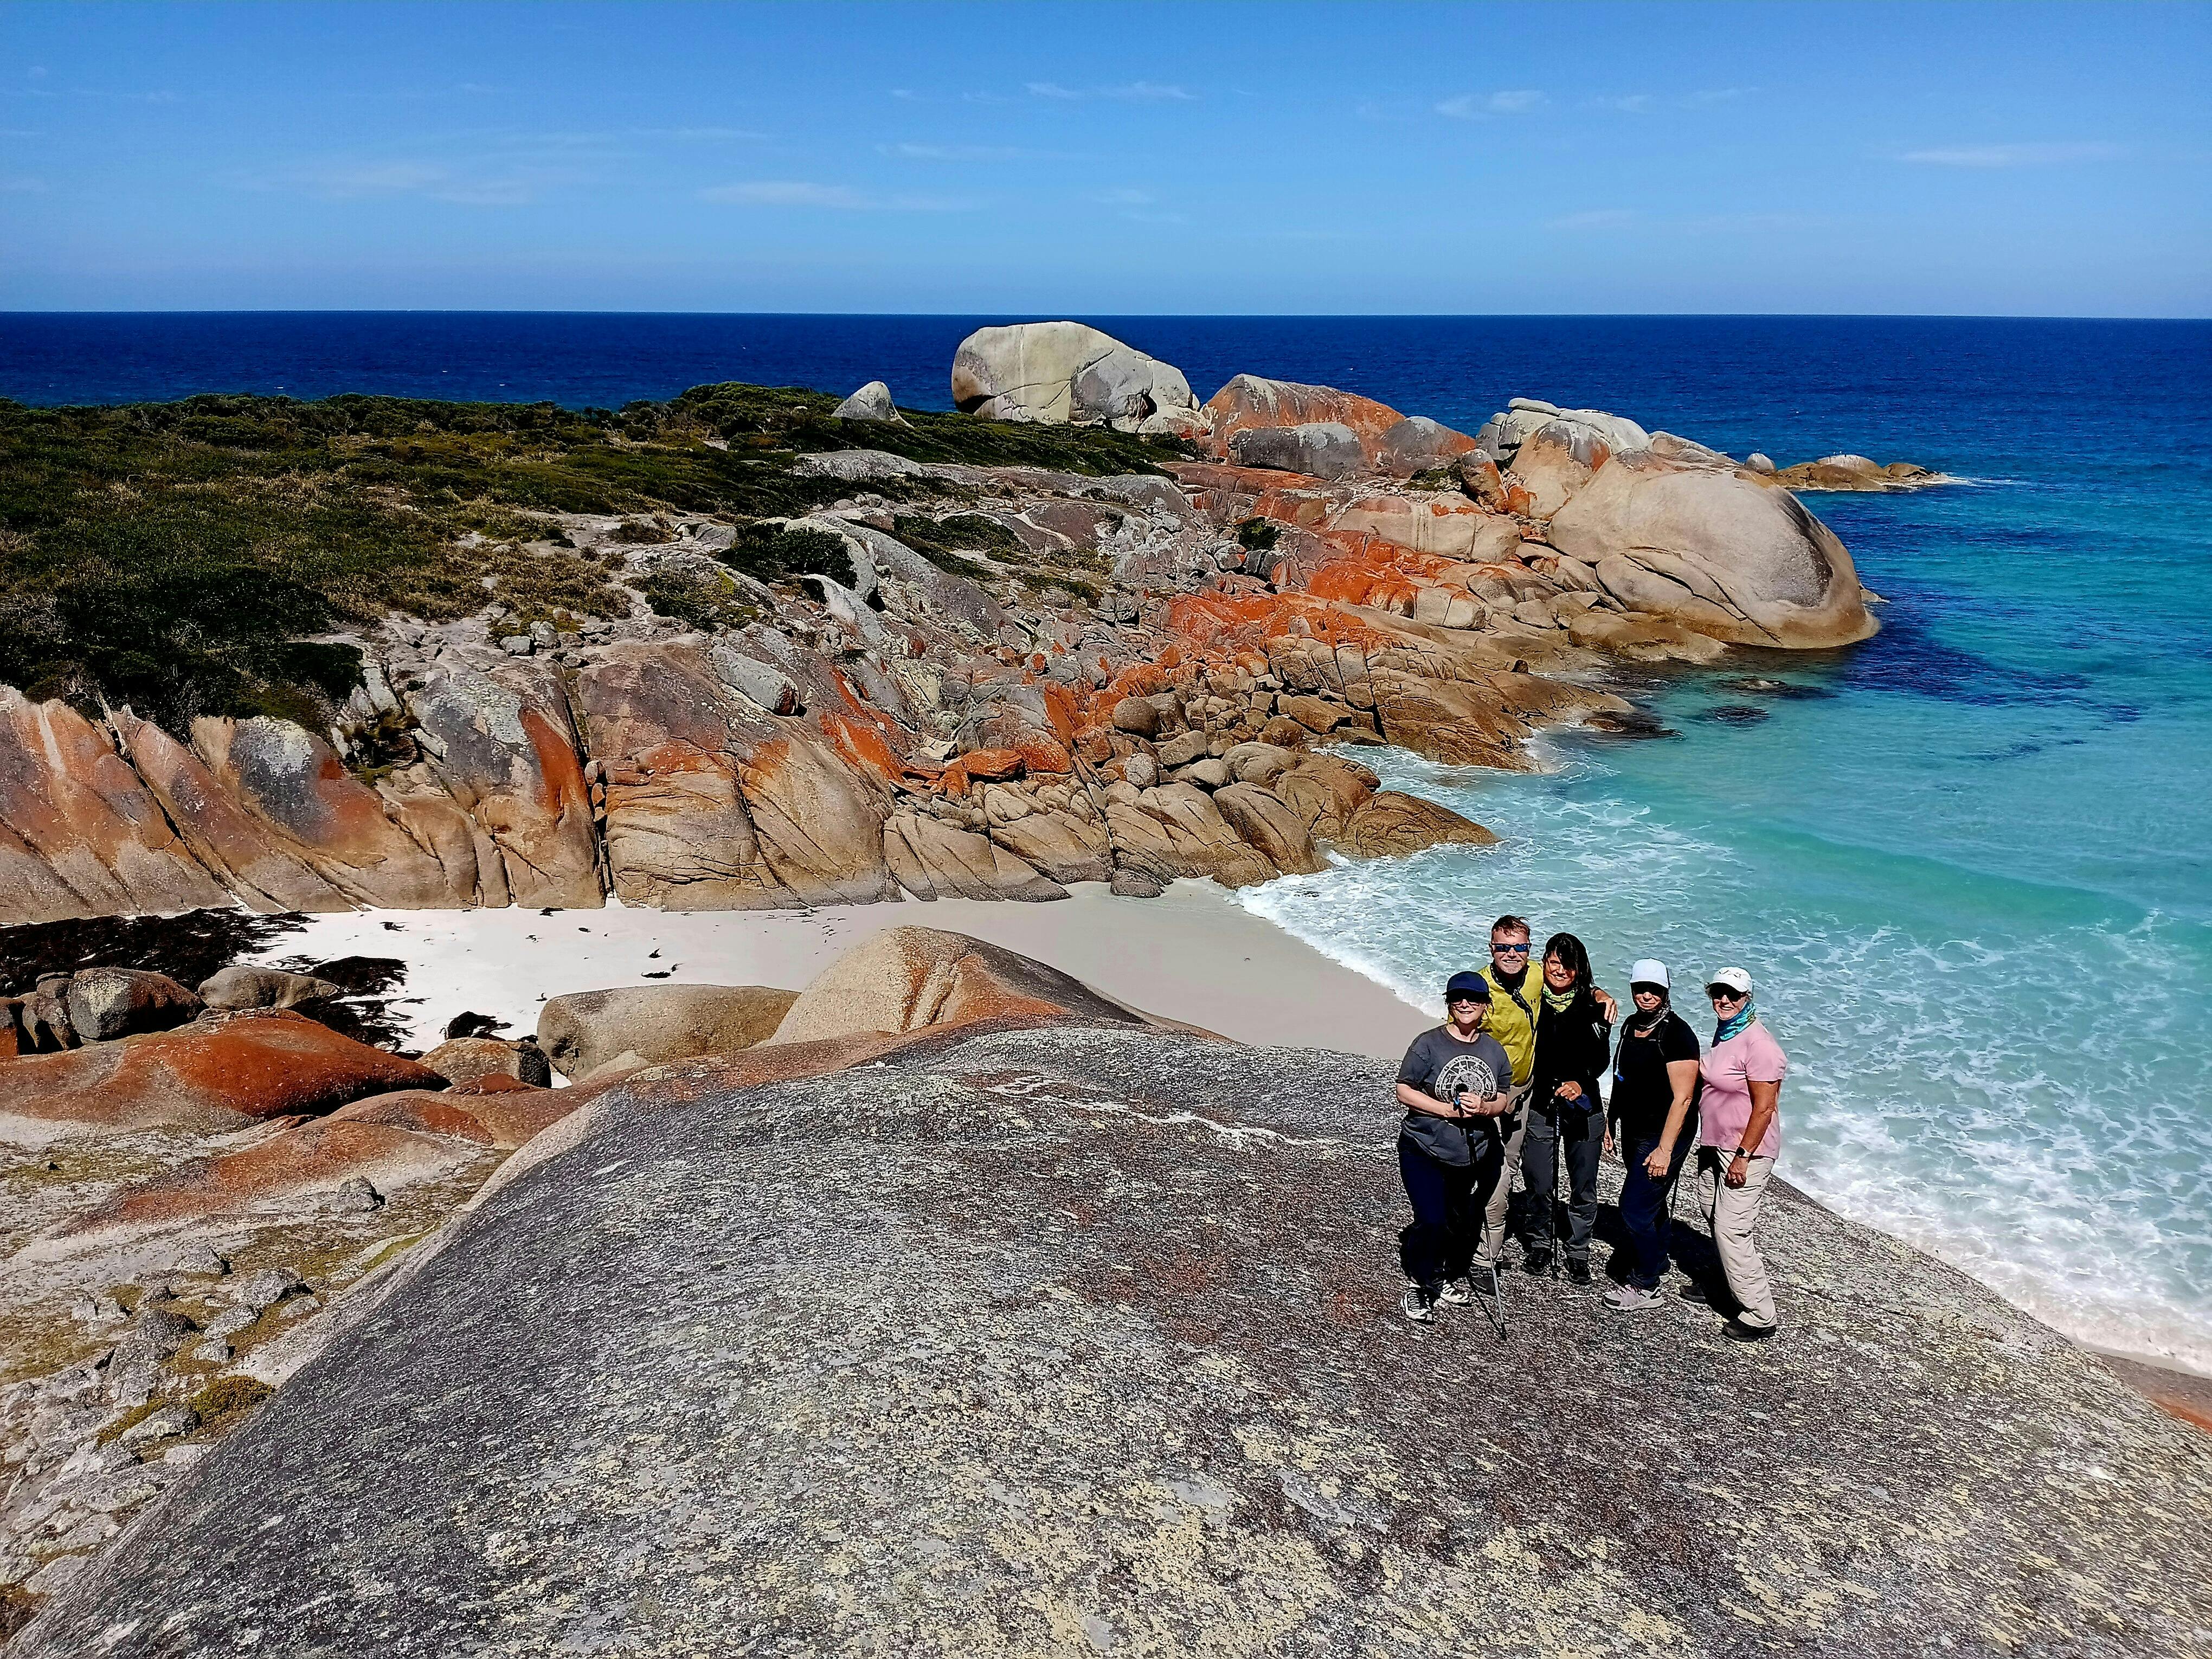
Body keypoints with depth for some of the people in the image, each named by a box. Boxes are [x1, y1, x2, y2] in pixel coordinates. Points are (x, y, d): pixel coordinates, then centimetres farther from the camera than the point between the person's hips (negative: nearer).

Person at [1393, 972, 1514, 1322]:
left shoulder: (1495, 1051, 4)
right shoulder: (1429, 1044, -11)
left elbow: (1502, 1100, 8)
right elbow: (1404, 1092, -11)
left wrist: (1483, 1108, -16)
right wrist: (1449, 1109, -21)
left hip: (1473, 1156, 5)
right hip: (1424, 1151, -4)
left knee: (1460, 1223, 15)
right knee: (1432, 1222, -14)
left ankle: (1452, 1275, 40)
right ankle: (1418, 1285, 8)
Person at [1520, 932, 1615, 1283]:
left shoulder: (1590, 1001, -3)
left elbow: (1601, 1058, -6)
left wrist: (1582, 1083, -23)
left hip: (1583, 1107, 0)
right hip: (1540, 1106, 0)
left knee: (1583, 1188, 8)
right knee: (1540, 1185, 7)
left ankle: (1578, 1254, 26)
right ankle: (1540, 1245, 30)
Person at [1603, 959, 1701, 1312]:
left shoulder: (1677, 1033, -19)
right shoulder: (1631, 1025, 6)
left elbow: (1682, 1098, -21)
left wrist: (1664, 1150, -22)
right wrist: (1611, 1121, 17)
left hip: (1664, 1136, -8)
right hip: (1634, 1131, 8)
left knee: (1635, 1209, -6)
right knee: (1653, 1205, 20)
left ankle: (1645, 1285, 10)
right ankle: (1656, 1266, 36)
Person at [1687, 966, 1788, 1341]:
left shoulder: (1759, 1045, -20)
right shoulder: (1723, 1033, 8)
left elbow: (1764, 1108, -21)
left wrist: (1743, 1157, -21)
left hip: (1746, 1151, -10)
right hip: (1715, 1143, 10)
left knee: (1731, 1230, -8)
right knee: (1712, 1214, 20)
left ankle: (1758, 1317, 2)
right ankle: (1729, 1284, 39)